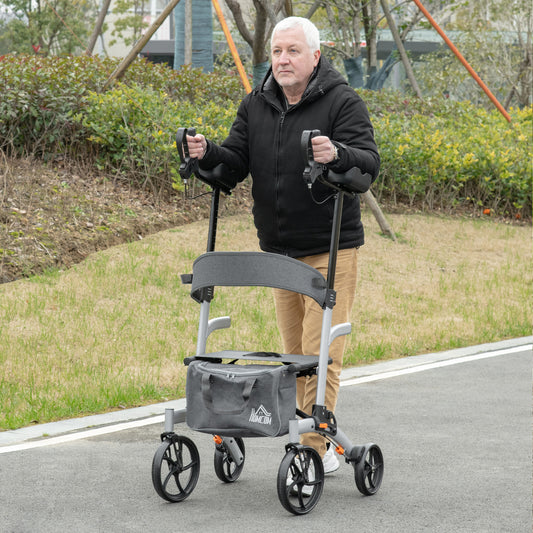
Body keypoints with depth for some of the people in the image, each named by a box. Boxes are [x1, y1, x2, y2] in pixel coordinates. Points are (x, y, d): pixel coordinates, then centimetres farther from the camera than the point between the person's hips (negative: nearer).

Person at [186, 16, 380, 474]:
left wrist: (338, 155, -40)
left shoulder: (342, 103, -9)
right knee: (295, 352, 11)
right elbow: (235, 164, 6)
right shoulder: (256, 106, 8)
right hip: (279, 250, 6)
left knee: (320, 352, -10)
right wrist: (208, 154, -16)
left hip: (330, 250, -6)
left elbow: (370, 164, -19)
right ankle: (321, 440, 21)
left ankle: (315, 447, -6)